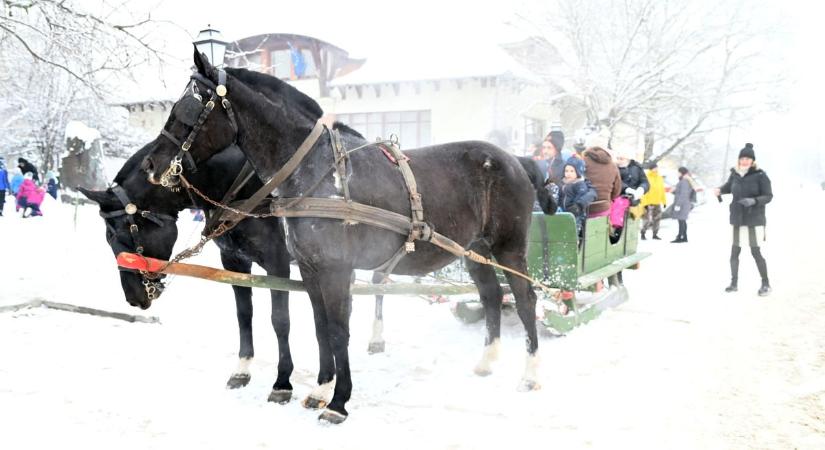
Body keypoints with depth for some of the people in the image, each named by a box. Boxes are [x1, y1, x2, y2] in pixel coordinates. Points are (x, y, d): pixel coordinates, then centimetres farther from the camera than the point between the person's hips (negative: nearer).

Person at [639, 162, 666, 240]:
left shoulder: (659, 177, 12)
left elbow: (662, 190, 18)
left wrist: (664, 201, 16)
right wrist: (644, 202, -20)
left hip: (657, 202, 7)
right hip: (648, 202, -7)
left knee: (657, 219, 10)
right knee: (647, 219, -10)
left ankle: (655, 234, 21)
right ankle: (643, 234, 3)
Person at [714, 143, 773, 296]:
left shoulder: (760, 175, -9)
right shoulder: (735, 174, 4)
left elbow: (768, 196, -8)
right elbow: (727, 187, 22)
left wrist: (754, 200, -25)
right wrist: (719, 190, 0)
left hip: (754, 220, -5)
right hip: (738, 219, 5)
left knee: (756, 252, -2)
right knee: (734, 252, 7)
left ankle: (766, 284, 14)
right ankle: (734, 283, 19)